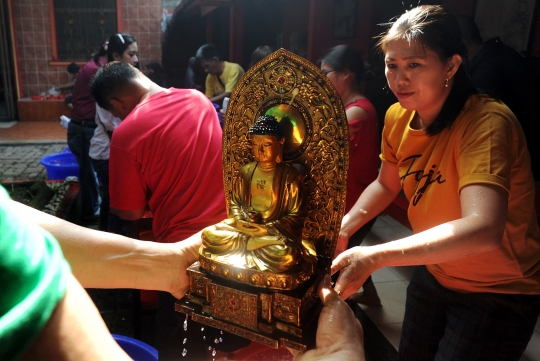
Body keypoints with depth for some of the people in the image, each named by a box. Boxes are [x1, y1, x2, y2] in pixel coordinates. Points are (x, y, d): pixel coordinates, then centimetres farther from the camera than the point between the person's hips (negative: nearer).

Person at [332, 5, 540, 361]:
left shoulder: (488, 122, -29)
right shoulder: (398, 117, -9)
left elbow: (482, 230, -42)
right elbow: (386, 185, 6)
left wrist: (375, 257, -47)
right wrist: (343, 227, -9)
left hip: (498, 293, -6)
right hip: (433, 274, 6)